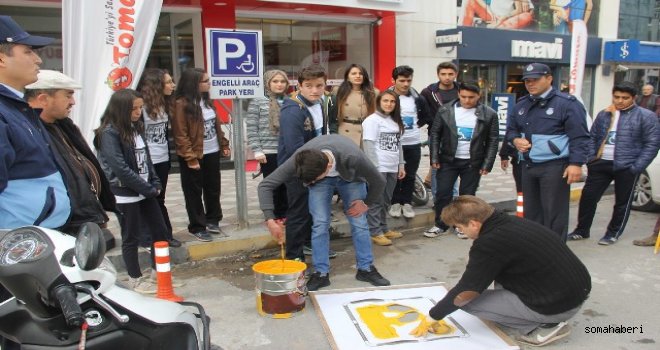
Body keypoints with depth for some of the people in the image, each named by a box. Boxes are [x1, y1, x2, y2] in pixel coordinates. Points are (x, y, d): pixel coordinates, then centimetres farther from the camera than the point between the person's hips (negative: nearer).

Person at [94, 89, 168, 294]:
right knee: (131, 238, 6)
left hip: (145, 191, 8)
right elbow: (120, 168, -21)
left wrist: (155, 183, 1)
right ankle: (136, 279, 21)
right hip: (125, 194, -7)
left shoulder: (136, 128, 9)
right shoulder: (109, 133, -15)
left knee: (160, 230, 11)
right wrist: (148, 188, -17)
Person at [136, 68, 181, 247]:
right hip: (145, 162, -6)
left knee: (159, 199, 14)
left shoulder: (165, 104, 8)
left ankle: (164, 234, 21)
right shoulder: (141, 106, -15)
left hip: (162, 160, 6)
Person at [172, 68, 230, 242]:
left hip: (213, 153, 7)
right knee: (194, 192, 5)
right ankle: (197, 227, 15)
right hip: (195, 156, -7)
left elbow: (216, 124, 16)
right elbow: (180, 135, -16)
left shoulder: (206, 100, 10)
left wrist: (224, 144, 13)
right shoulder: (182, 104, -14)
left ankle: (212, 220, 31)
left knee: (213, 188, 16)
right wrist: (190, 157, -19)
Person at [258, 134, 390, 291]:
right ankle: (321, 273, 3)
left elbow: (378, 182, -25)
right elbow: (265, 185, -34)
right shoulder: (299, 160, -39)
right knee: (320, 224, -10)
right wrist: (270, 219, -42)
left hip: (350, 176, -1)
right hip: (319, 174, 1)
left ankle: (366, 269, 14)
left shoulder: (353, 157, -43)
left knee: (359, 222, -4)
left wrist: (366, 203, -12)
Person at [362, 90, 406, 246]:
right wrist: (374, 168, -17)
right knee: (376, 201, -1)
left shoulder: (395, 121, 15)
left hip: (392, 168, 7)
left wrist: (401, 165, 14)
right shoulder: (372, 120, -8)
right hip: (379, 168, -7)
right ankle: (375, 232, 5)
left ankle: (384, 229, 24)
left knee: (386, 201, 14)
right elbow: (369, 145, -13)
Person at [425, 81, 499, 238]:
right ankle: (440, 225, 16)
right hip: (448, 160, 1)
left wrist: (487, 164, -6)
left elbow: (492, 141, -1)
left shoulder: (489, 114, -4)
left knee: (467, 195, 7)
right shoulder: (445, 111, -3)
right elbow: (435, 134, 1)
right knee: (443, 193, 2)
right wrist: (434, 158, -4)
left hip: (473, 163, 0)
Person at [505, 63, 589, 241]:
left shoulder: (567, 103, -8)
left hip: (554, 166, -7)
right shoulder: (521, 105, 12)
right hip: (527, 166, 7)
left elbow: (579, 137, -11)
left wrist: (576, 164, -19)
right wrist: (515, 140, -1)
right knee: (531, 211, 14)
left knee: (553, 212, -2)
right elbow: (510, 129, 22)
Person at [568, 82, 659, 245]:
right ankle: (582, 230, 17)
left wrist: (637, 167, -12)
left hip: (626, 167, -4)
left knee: (622, 202, 8)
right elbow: (592, 137, 16)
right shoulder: (604, 114, 11)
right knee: (588, 196, 4)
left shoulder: (646, 116, -2)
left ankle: (613, 233, 22)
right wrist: (591, 158, 2)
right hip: (601, 164, 4)